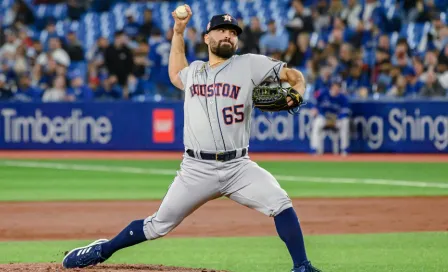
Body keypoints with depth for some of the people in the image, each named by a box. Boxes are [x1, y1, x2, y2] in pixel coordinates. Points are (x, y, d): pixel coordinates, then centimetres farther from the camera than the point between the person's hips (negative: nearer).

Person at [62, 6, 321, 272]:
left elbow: (295, 76, 1)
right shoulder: (193, 71, 14)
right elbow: (176, 74, 38)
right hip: (197, 169, 1)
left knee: (280, 203, -22)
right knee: (159, 225, 4)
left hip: (238, 167, -1)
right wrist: (178, 30, 32)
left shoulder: (249, 65, 2)